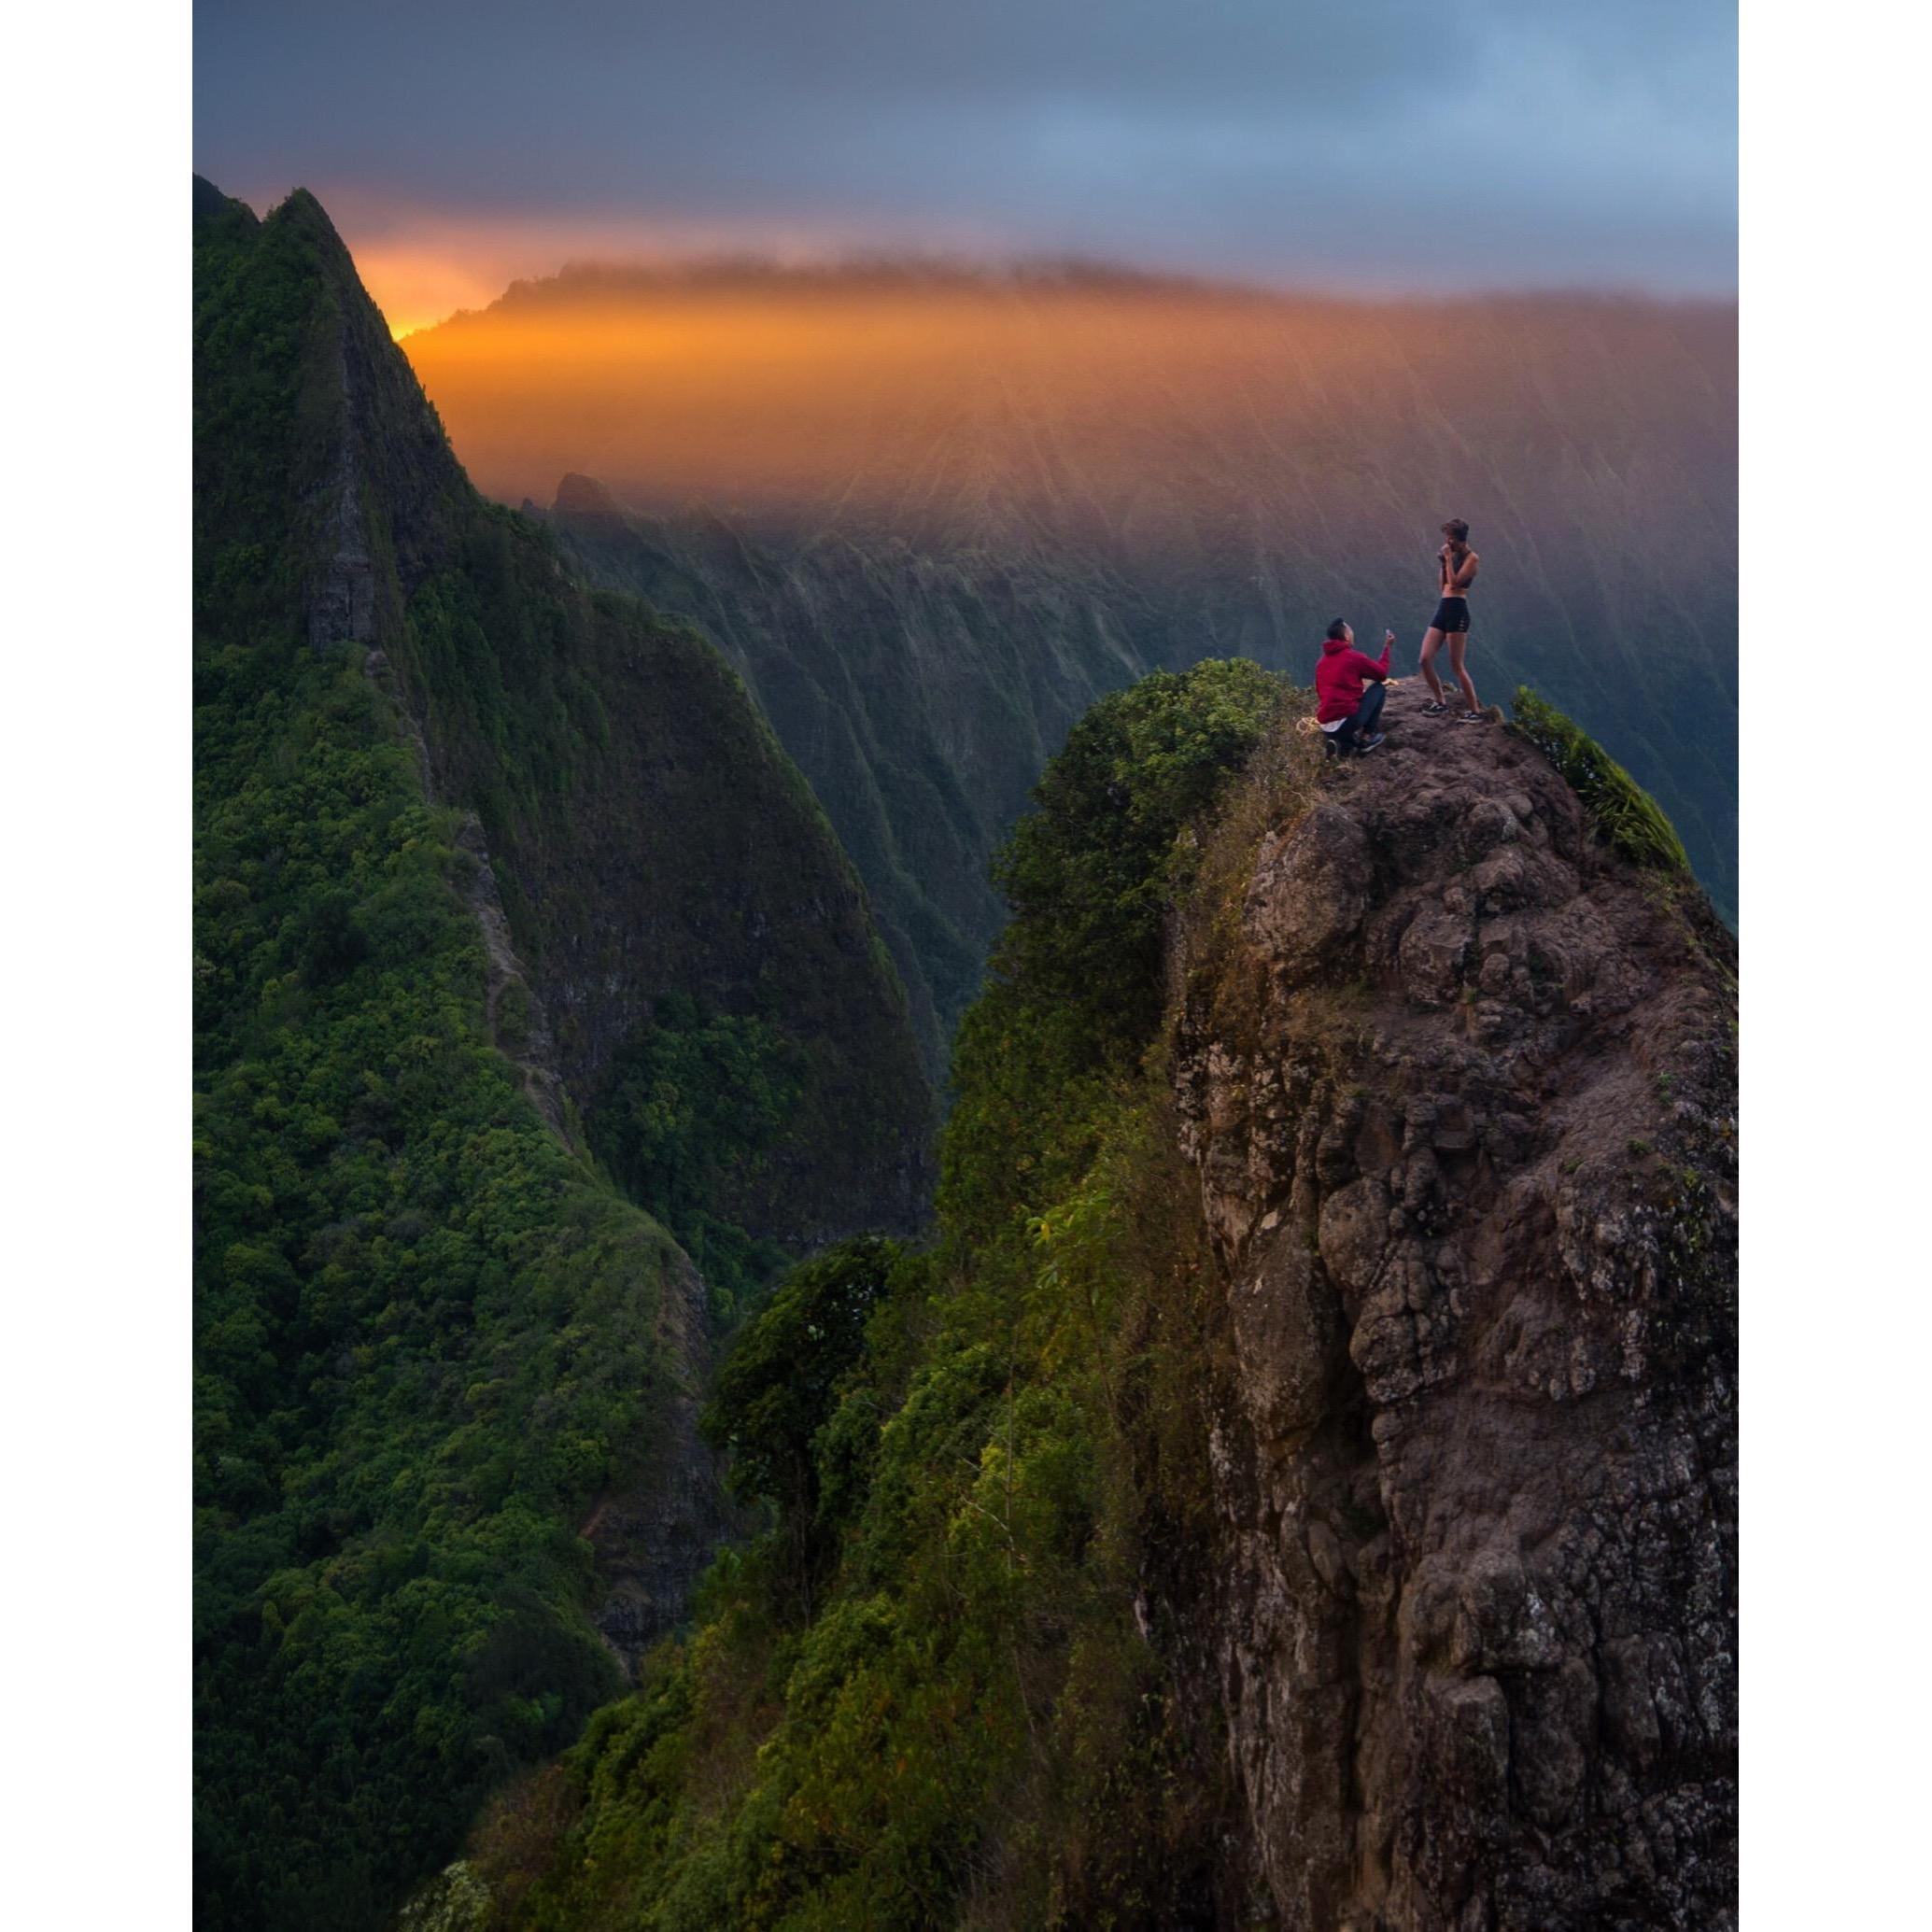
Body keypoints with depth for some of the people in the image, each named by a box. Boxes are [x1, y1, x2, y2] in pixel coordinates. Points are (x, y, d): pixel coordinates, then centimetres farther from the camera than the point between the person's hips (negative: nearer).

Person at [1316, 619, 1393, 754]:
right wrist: (1388, 647, 24)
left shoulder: (1322, 661, 16)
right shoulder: (1354, 657, -3)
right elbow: (1382, 674, 11)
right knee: (1379, 687, 12)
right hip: (1346, 721, -7)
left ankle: (1342, 743, 8)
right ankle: (1367, 736, 9)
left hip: (1325, 726, 7)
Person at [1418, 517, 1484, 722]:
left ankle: (1474, 710, -2)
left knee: (1457, 666, -8)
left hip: (1457, 610, -8)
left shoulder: (1471, 558, -4)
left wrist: (1449, 559, -8)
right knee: (1425, 660, -1)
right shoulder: (1452, 556, 18)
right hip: (1442, 609, 8)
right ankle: (1440, 701, 16)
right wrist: (1442, 563, 9)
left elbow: (1454, 582, -15)